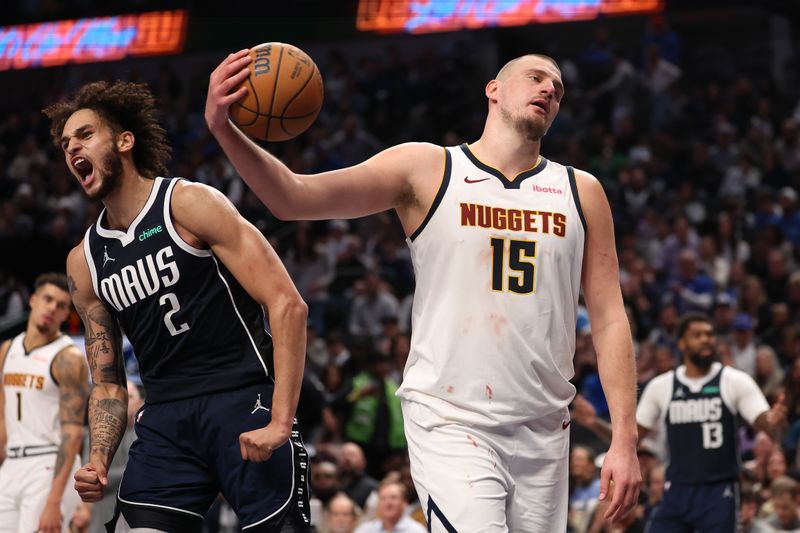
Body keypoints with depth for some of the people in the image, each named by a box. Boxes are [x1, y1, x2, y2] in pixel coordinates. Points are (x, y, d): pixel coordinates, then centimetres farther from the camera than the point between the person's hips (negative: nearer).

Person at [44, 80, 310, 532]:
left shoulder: (189, 205, -5)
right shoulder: (84, 262, 13)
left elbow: (287, 304, -12)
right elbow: (108, 382, 18)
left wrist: (280, 423, -19)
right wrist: (98, 462, -2)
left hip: (245, 399, -5)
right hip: (165, 418, 5)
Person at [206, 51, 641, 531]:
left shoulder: (581, 193, 9)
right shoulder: (426, 169, 1)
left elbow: (610, 320, 6)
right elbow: (294, 197, -8)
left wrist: (625, 440, -3)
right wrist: (224, 129, -25)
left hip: (544, 433, 4)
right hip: (451, 422, -4)